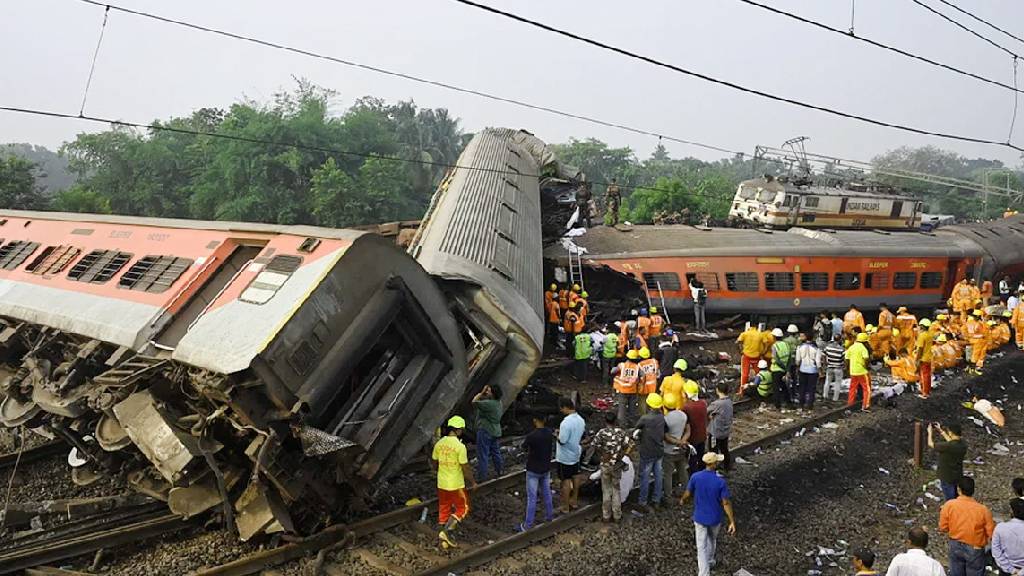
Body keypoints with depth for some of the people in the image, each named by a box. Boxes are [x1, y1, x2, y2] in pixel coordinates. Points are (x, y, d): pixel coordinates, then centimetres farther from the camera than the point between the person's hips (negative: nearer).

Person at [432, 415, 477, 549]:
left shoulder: (439, 444, -2)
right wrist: (473, 482, -1)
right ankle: (447, 532, 0)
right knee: (462, 508, 12)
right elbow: (465, 468, -16)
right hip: (456, 484, -6)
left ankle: (444, 539, 22)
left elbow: (433, 464, 9)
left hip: (441, 483, 6)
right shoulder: (460, 446, -20)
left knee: (444, 509, 16)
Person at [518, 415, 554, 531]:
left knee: (532, 497, 1)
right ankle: (549, 516, 35)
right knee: (547, 493, 21)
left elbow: (523, 446, -8)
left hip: (533, 470, -5)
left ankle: (528, 525, 6)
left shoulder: (531, 435, -25)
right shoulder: (549, 432, -7)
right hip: (546, 469, 6)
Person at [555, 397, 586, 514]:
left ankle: (565, 506, 15)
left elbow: (562, 441, -28)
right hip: (576, 454, 8)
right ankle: (574, 501, 34)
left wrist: (557, 435, -8)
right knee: (575, 477, 19)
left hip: (565, 457, -8)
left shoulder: (566, 423, -29)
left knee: (566, 480, 3)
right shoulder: (581, 420, -2)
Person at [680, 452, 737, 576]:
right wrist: (732, 521, -10)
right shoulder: (720, 481, -23)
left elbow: (688, 493, -4)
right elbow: (726, 503, -19)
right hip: (715, 518, 0)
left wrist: (682, 500, 19)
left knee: (702, 546, 8)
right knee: (712, 540, 28)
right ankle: (710, 562, 48)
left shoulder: (695, 477, -17)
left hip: (700, 517, 0)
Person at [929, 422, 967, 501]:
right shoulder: (962, 443, -11)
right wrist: (941, 431, 16)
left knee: (950, 500, 11)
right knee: (956, 498, 26)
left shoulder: (948, 447, -33)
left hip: (947, 478, -7)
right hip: (958, 476, 7)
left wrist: (930, 432, 0)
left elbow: (931, 444, -18)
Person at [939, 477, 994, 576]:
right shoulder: (983, 510, -24)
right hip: (974, 549, -1)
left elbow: (943, 528, -9)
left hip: (955, 546, 2)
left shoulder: (949, 505, -20)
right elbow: (991, 534, -14)